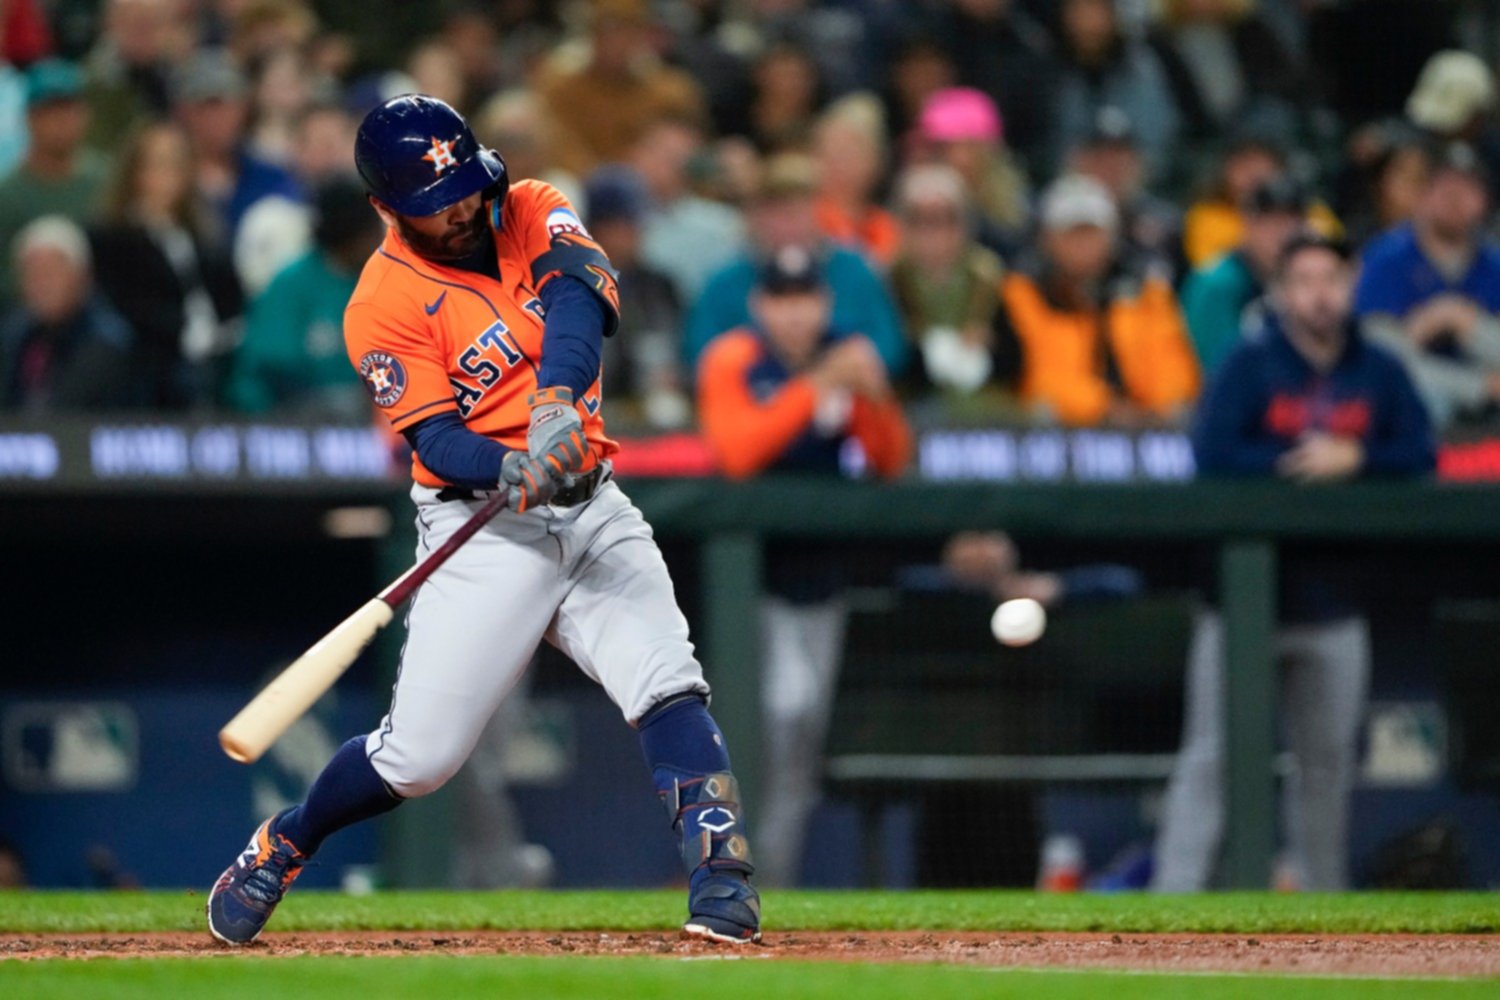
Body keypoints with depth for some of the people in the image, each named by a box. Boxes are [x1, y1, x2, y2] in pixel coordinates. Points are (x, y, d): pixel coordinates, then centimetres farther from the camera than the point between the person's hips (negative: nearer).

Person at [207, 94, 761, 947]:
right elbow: (436, 440, -16)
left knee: (669, 686, -17)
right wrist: (519, 473, -37)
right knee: (421, 755, -4)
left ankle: (725, 882, -20)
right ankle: (281, 848, 21)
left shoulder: (532, 214, 2)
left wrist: (557, 405, -38)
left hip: (590, 505, 3)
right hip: (484, 526, -3)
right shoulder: (384, 305, -10)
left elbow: (579, 299, -19)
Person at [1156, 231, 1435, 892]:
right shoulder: (1250, 367, -3)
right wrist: (1302, 464, -15)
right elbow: (1213, 456, -15)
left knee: (1328, 760, 9)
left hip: (1333, 602, 4)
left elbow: (1420, 459, 0)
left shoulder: (1379, 374, 7)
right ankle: (1175, 897, -9)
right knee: (1212, 757, -7)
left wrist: (1353, 460, -15)